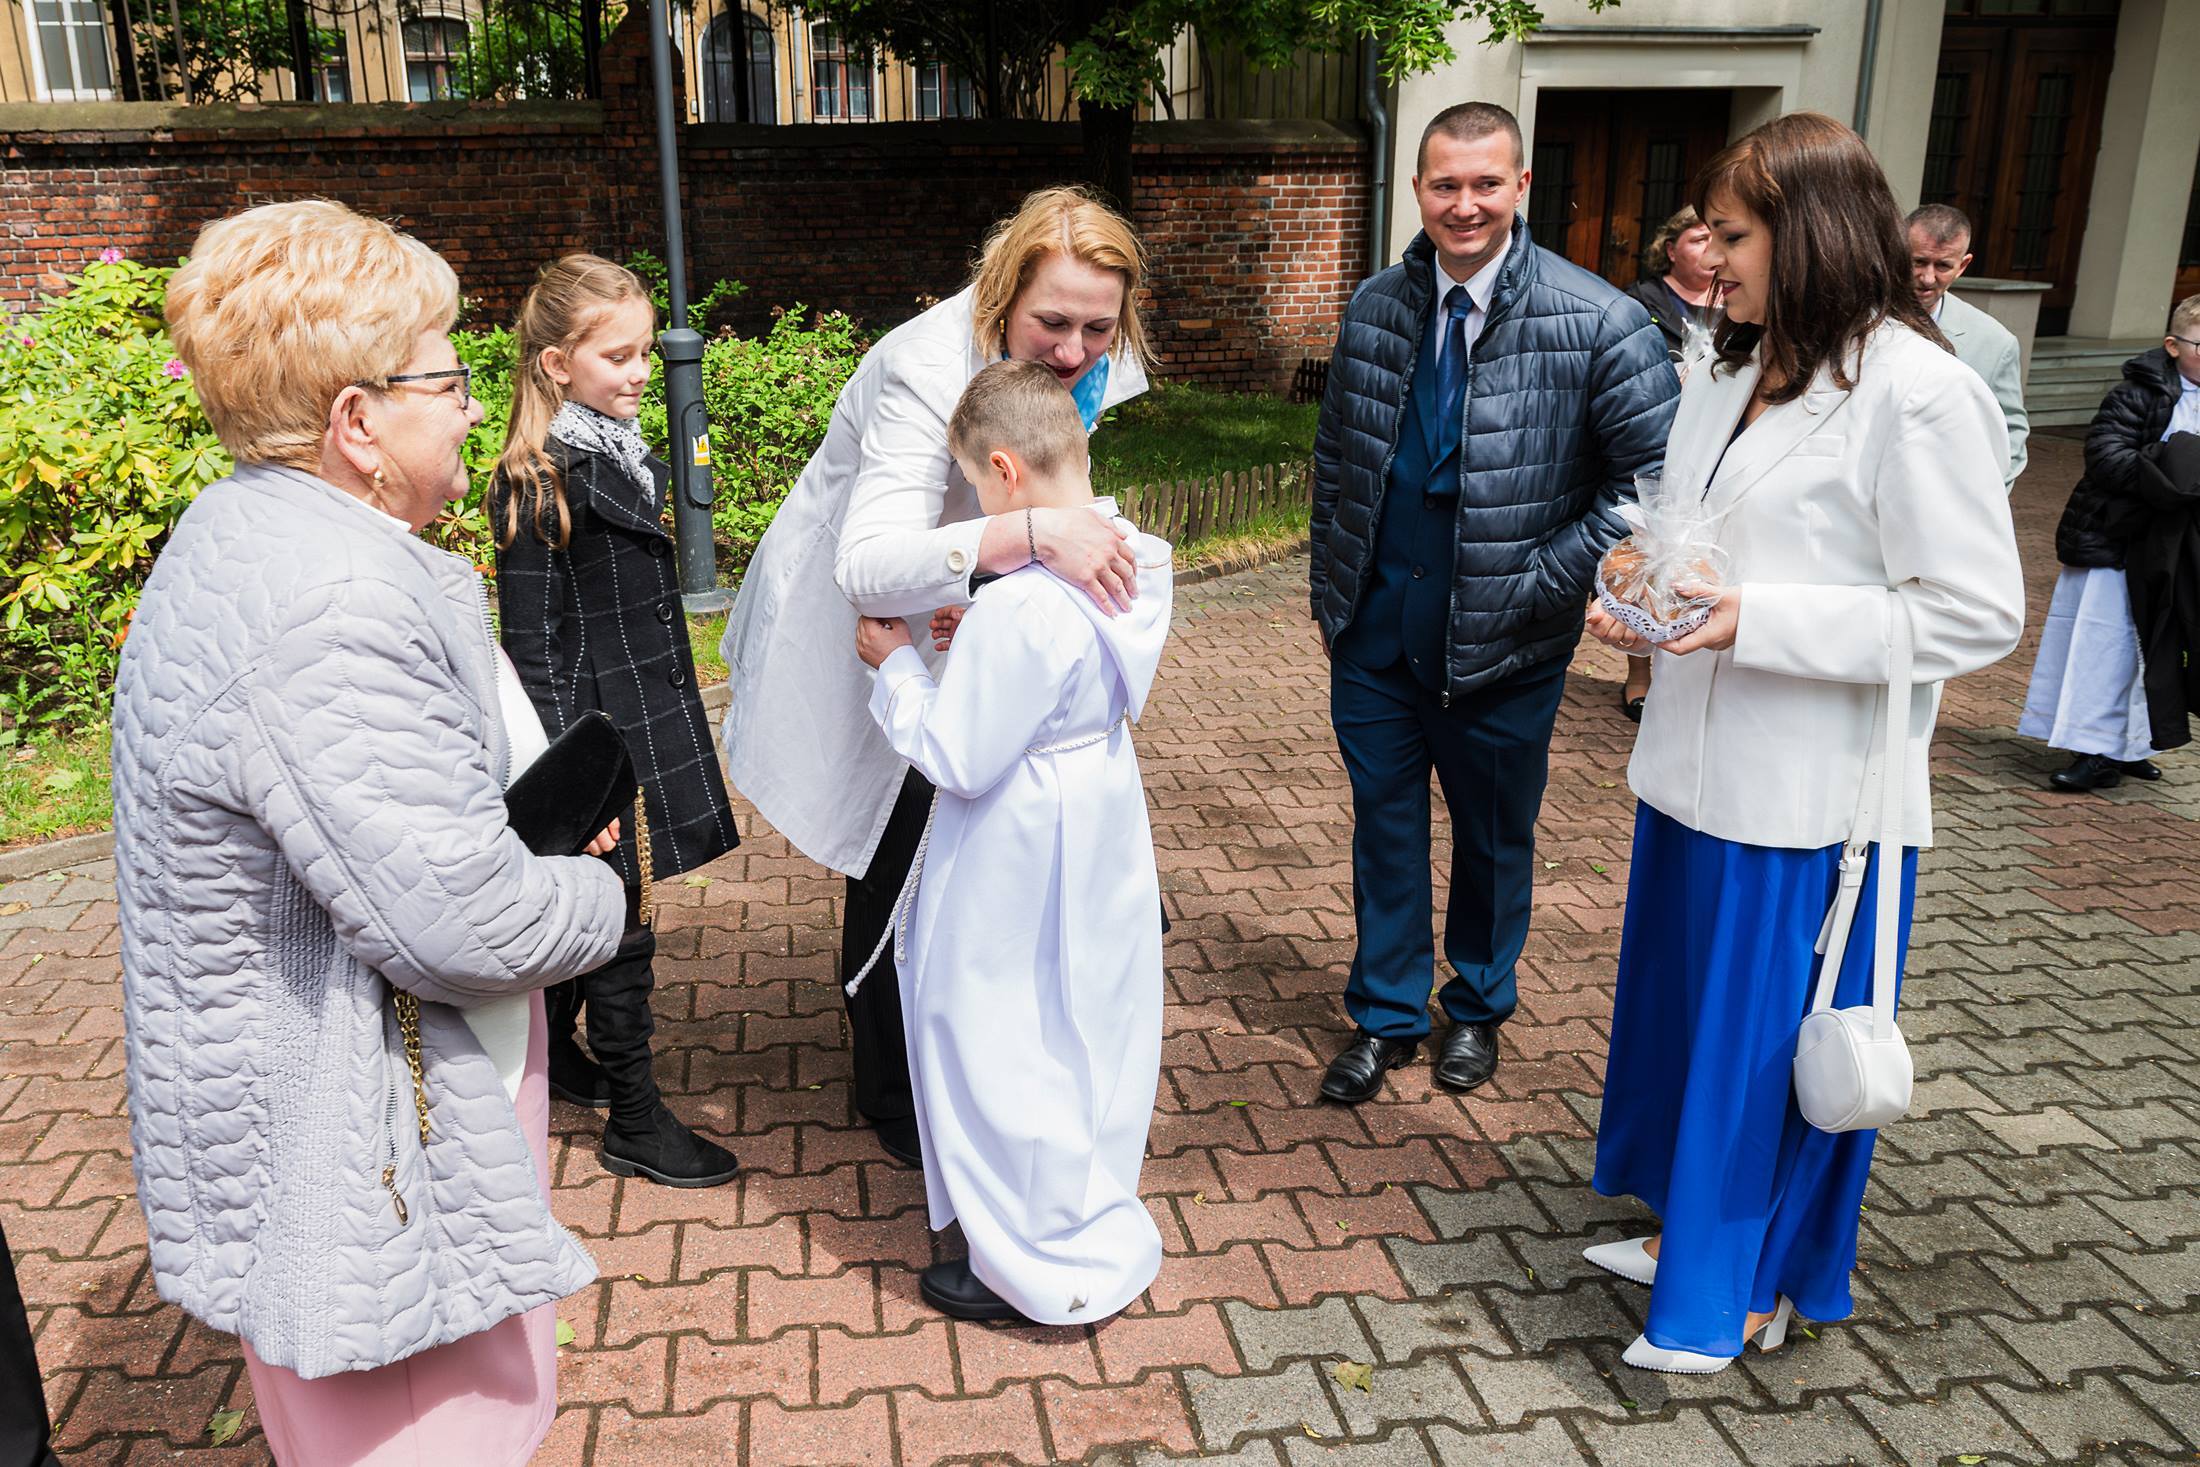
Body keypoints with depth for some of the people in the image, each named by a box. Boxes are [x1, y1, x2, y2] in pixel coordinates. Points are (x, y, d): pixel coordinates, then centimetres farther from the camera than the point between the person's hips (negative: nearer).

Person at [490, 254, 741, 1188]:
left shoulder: (625, 454, 9)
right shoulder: (540, 485, -17)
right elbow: (532, 645, -17)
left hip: (649, 715, 8)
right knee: (619, 927, 1)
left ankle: (555, 1055, 39)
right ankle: (635, 1123, 14)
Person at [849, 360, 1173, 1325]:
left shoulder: (1019, 606, -30)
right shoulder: (1139, 563, -5)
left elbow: (955, 758, -22)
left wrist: (898, 665, -9)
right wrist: (973, 640, 5)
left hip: (1016, 857, -9)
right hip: (1104, 822, 9)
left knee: (1001, 1046, 10)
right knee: (1087, 1021, 24)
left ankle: (1044, 1271, 26)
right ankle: (1095, 1225, 45)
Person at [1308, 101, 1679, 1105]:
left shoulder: (1597, 323, -13)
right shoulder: (1375, 309, 1)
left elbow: (1659, 473, -9)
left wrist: (1547, 579, -13)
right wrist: (1332, 589, 9)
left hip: (1500, 639, -3)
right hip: (1375, 630, 3)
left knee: (1495, 836, 15)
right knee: (1384, 824, 13)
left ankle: (1478, 1008, 38)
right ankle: (1386, 1014, 31)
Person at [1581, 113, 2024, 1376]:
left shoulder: (1916, 393, -16)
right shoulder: (1732, 371, 9)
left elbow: (1975, 614, -17)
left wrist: (1752, 617, -22)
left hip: (1809, 798, -8)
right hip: (1697, 767, 8)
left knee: (1771, 1036, 7)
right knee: (1685, 1009, 19)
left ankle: (1754, 1284, 28)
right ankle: (1695, 1230, 40)